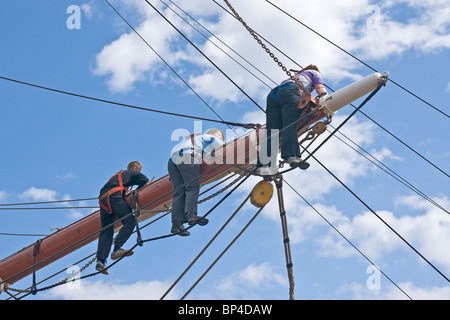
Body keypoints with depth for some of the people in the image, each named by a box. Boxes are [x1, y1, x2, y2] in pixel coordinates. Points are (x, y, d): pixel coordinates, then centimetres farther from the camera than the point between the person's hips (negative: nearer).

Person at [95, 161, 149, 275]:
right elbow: (145, 180, 12)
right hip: (113, 196, -7)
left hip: (102, 199, 7)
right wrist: (136, 191, 24)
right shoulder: (132, 173, 22)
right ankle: (117, 249, -27)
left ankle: (100, 261, -12)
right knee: (130, 221, -11)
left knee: (106, 231, 2)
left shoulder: (118, 175, 40)